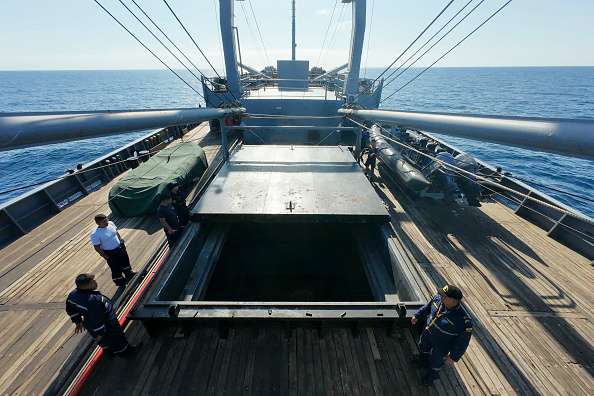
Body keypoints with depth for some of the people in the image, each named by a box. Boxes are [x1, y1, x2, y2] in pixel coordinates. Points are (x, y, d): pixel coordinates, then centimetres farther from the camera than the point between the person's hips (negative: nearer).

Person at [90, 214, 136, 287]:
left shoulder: (111, 223, -10)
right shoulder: (95, 234, -26)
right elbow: (97, 248, -19)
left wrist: (121, 239, 9)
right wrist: (106, 257, -15)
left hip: (121, 247, 7)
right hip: (111, 253, -6)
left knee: (125, 261, 29)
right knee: (116, 269, 11)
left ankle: (129, 273, 58)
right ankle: (121, 283, 36)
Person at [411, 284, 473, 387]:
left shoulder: (464, 321, -40)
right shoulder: (438, 298, -25)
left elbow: (462, 341, -24)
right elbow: (428, 307, -2)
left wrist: (453, 357, -15)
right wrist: (417, 316, 9)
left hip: (441, 345, -5)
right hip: (427, 333, 5)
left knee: (435, 363, 25)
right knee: (423, 348, 34)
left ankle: (431, 376, 60)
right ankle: (424, 363, 69)